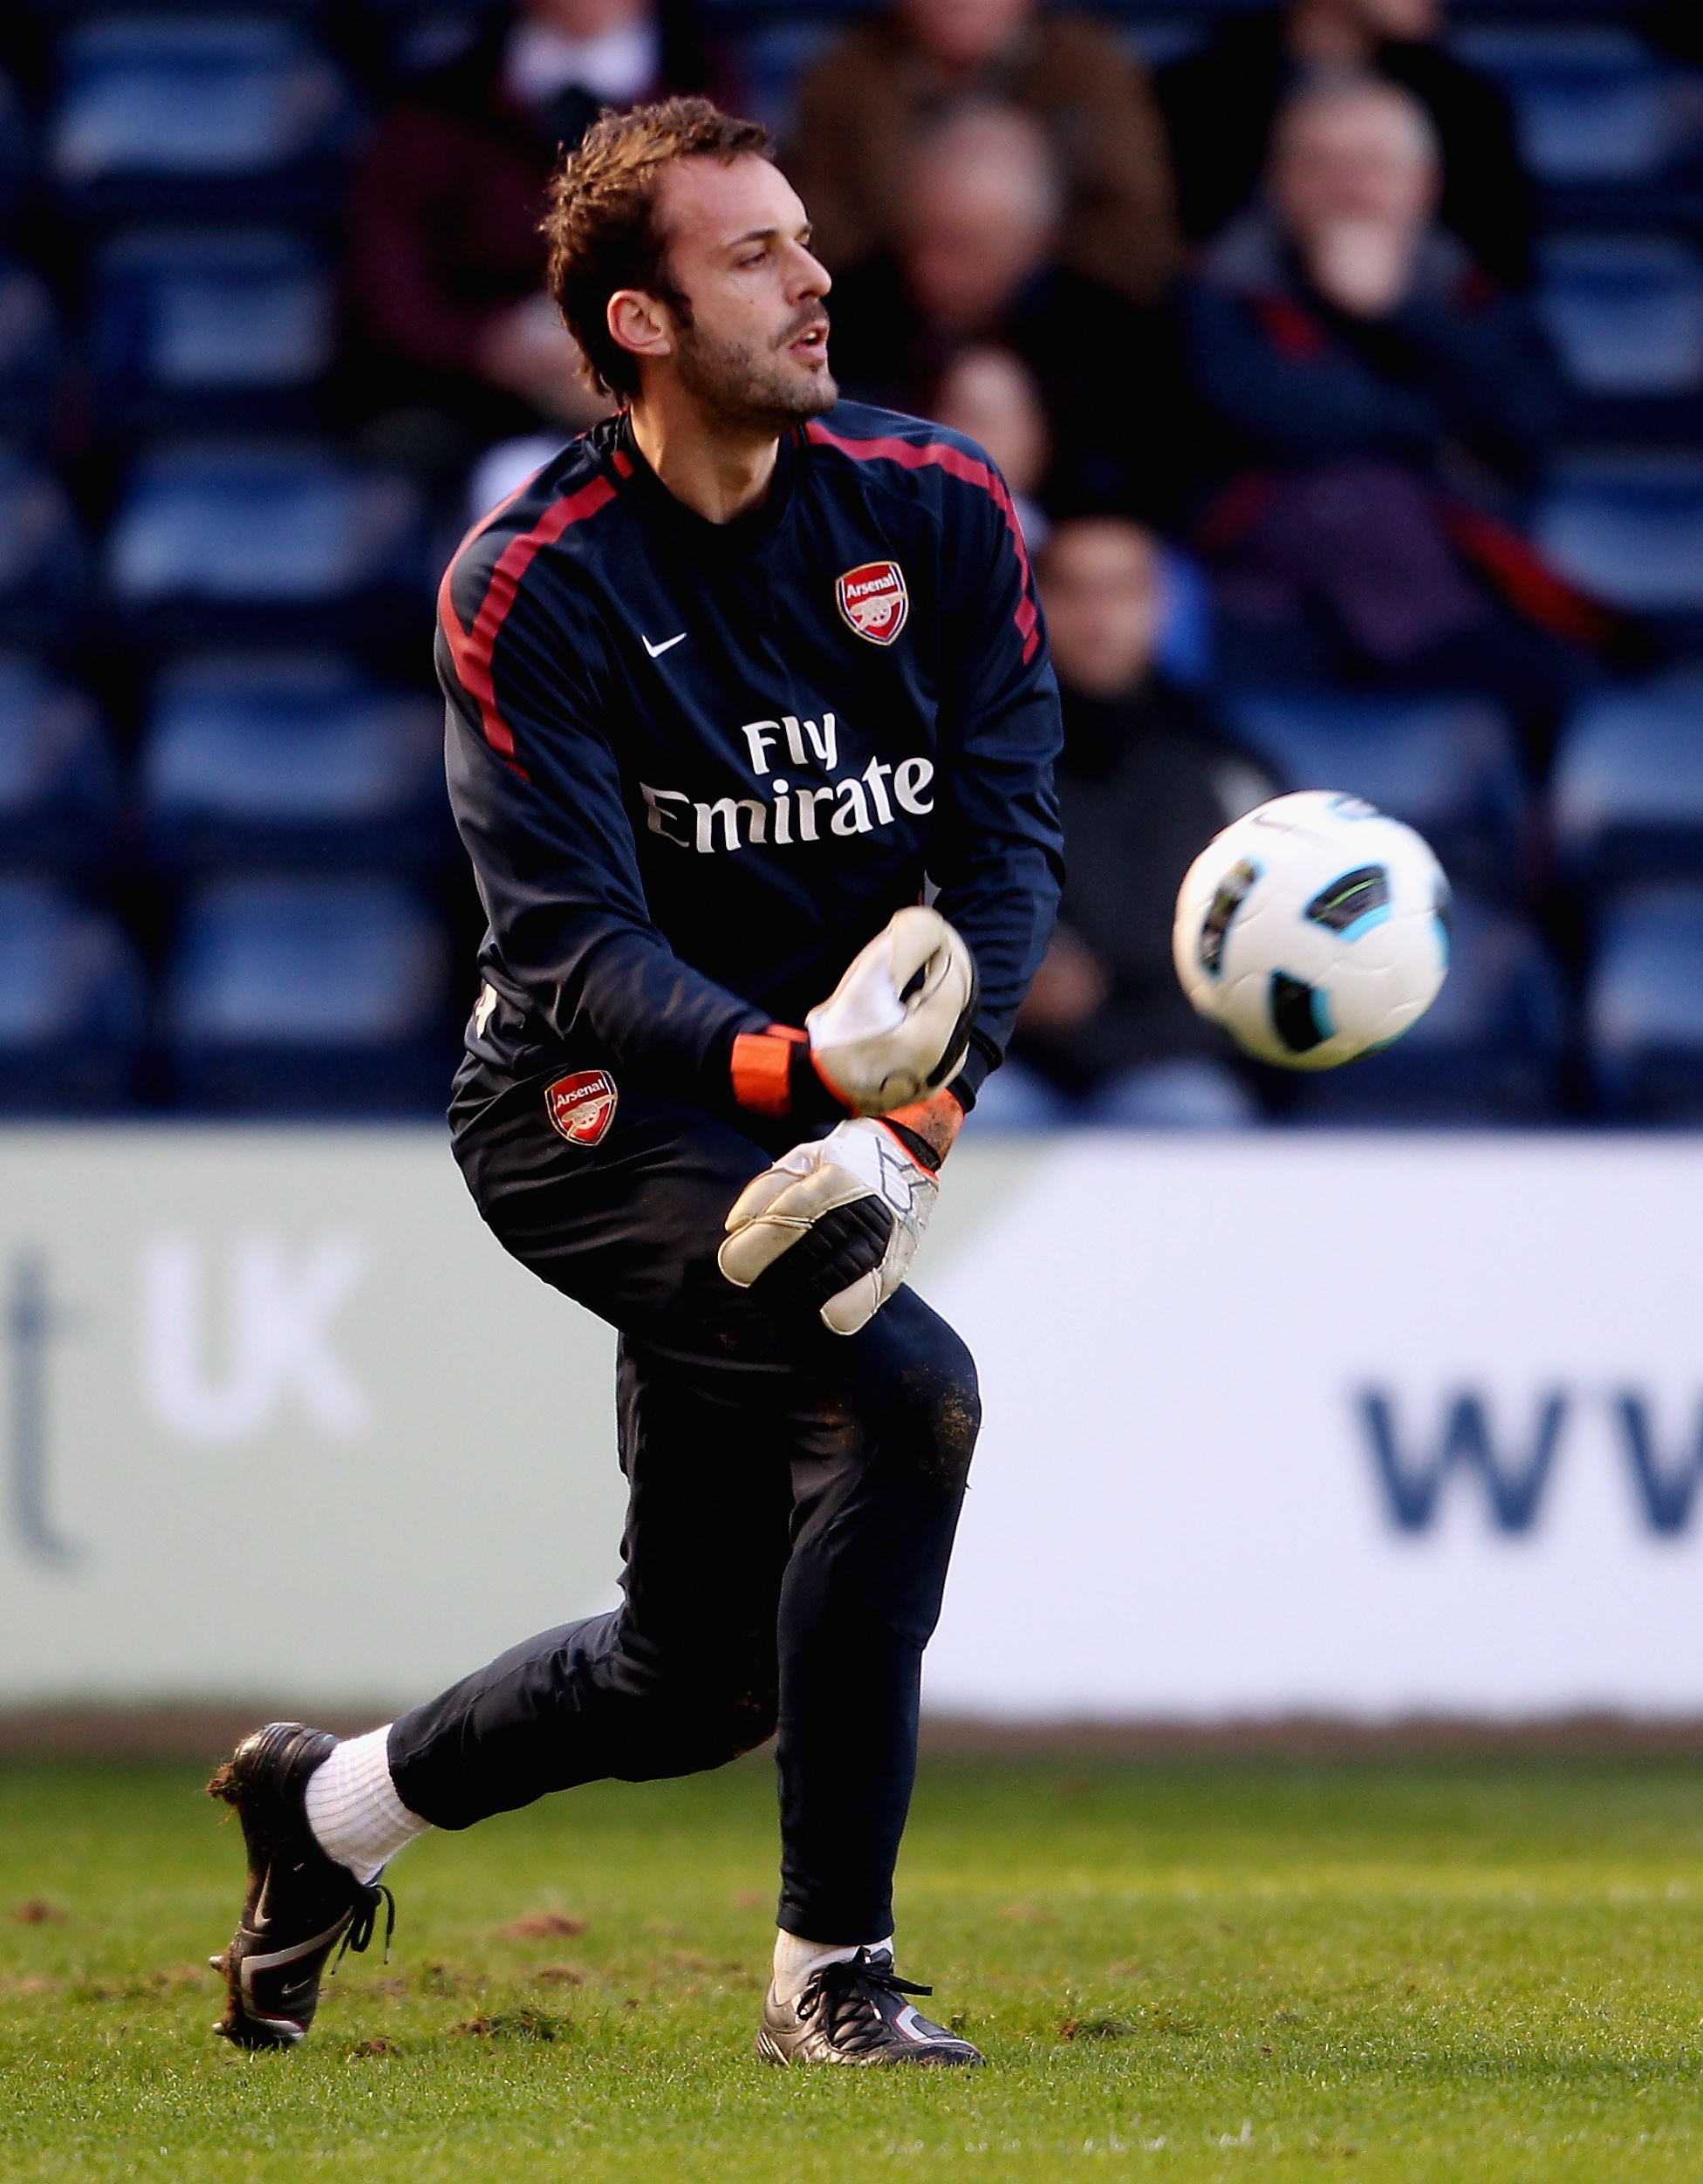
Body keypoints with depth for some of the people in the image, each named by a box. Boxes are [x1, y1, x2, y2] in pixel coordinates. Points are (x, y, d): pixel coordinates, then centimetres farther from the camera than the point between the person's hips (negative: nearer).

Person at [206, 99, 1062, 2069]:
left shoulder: (938, 509, -4)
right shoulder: (532, 589, -15)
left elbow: (1009, 849, -7)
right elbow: (571, 946, -21)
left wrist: (911, 1129, -21)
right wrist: (794, 1062, -40)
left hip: (811, 1116, 6)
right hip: (597, 1107, -6)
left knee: (699, 1677, 10)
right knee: (904, 1392, -30)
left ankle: (331, 1806, 38)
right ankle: (833, 1970, -21)